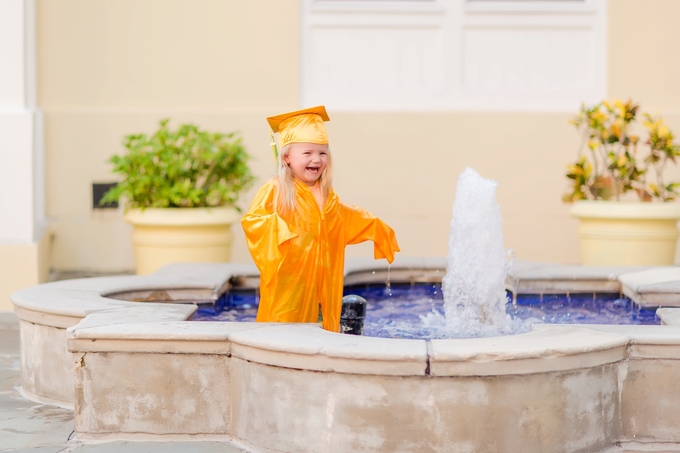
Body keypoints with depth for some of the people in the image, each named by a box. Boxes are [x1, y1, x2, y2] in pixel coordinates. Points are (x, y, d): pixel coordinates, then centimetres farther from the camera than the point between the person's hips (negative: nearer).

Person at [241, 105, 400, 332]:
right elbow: (251, 220, -15)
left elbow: (346, 217, 31)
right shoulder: (275, 190, -9)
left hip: (320, 283, 6)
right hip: (287, 282, -6)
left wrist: (374, 226, 33)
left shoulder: (326, 194, 12)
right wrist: (277, 226, -30)